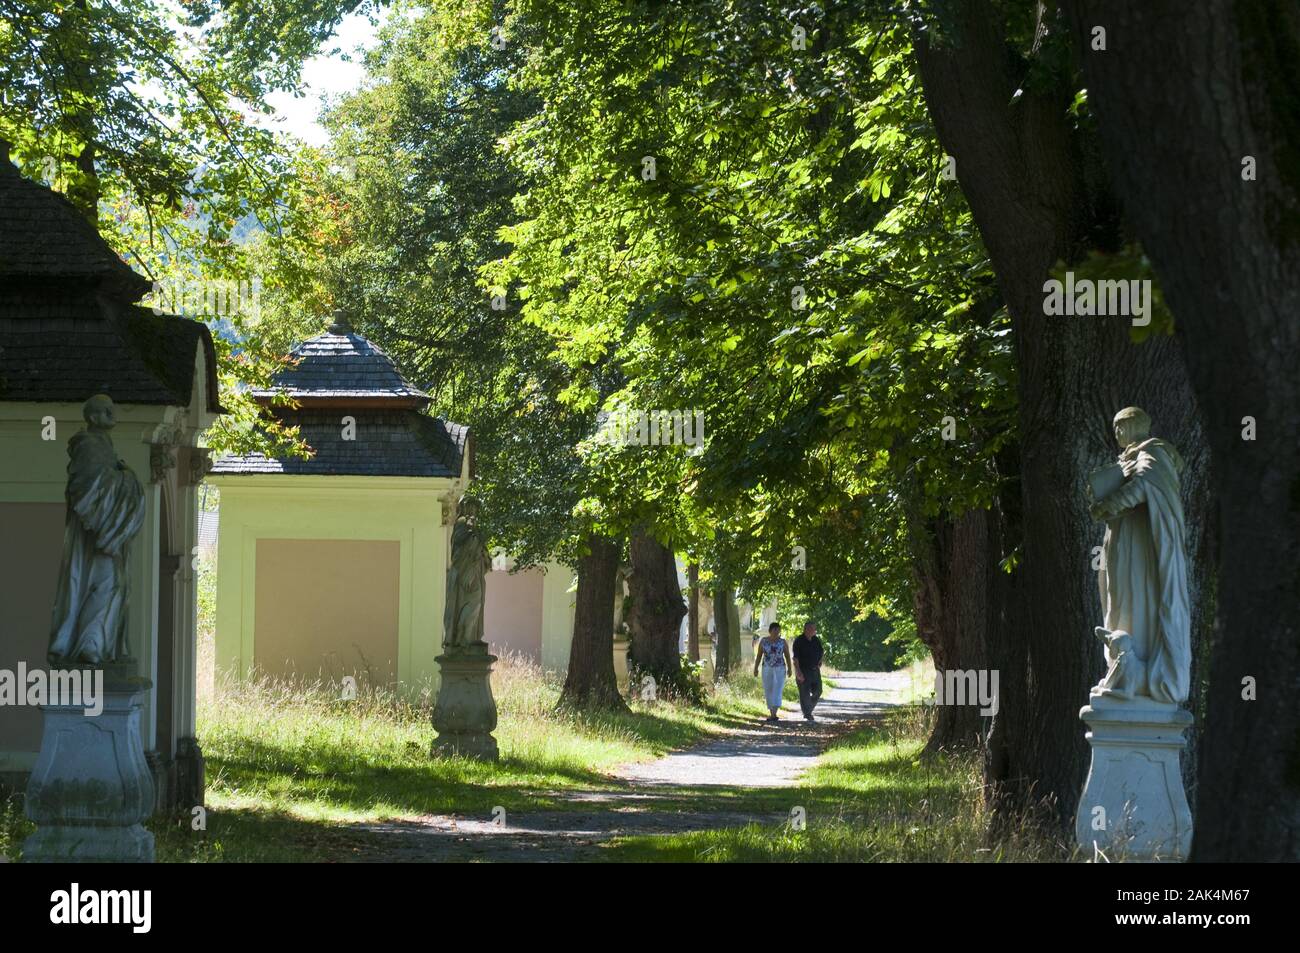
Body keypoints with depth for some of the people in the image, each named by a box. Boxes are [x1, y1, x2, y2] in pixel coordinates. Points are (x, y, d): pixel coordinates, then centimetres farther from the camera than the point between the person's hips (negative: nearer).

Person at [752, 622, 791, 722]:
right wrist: (755, 668, -1)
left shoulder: (782, 642, 1)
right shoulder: (763, 641, 3)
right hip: (767, 669, 2)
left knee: (777, 691, -12)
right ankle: (771, 713, 17)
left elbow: (787, 656, 4)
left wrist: (789, 668, -5)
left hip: (780, 669, -2)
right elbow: (759, 655, 5)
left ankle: (774, 714, -20)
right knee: (768, 691, 5)